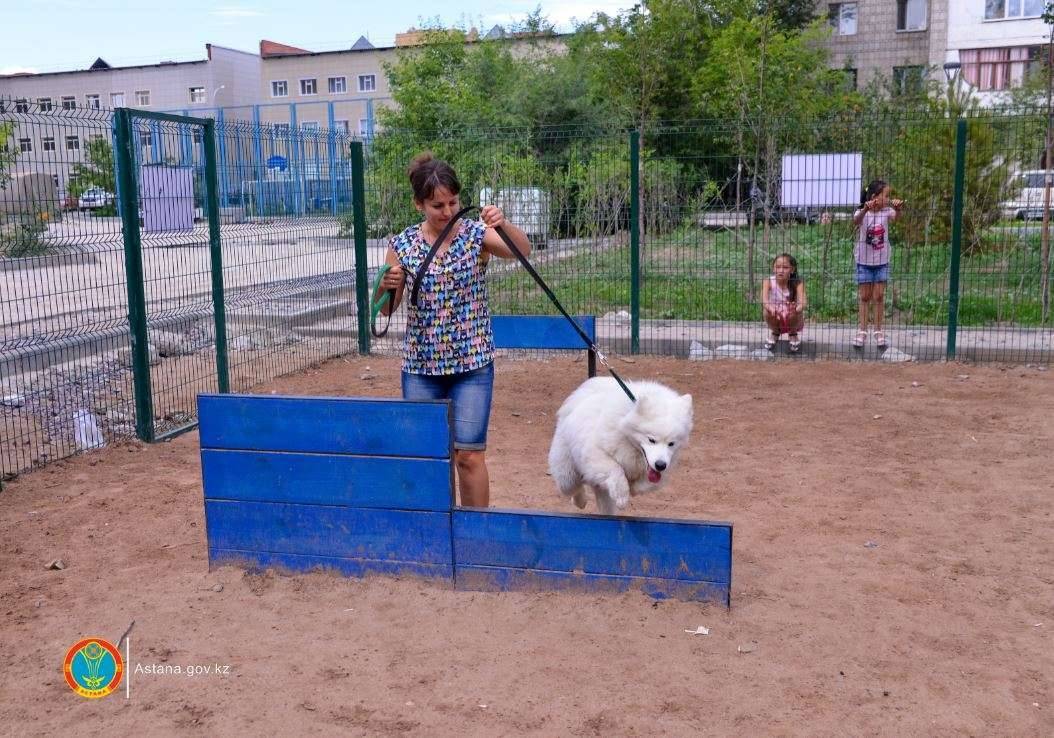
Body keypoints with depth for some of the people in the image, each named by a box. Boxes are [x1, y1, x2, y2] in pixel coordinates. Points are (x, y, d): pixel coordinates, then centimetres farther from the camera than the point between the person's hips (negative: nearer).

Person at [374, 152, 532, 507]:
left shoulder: (477, 234, -6)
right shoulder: (402, 245, -1)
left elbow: (524, 251, -23)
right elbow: (386, 309, 2)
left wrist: (504, 224, -43)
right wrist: (385, 286, -20)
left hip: (472, 363, -2)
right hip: (420, 365, 2)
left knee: (469, 455, -3)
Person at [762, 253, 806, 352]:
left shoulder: (797, 283, -19)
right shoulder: (768, 282, -17)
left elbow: (802, 303, -33)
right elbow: (764, 300, -34)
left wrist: (796, 309, -57)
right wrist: (770, 307, -57)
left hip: (792, 321, -1)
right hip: (776, 320, 1)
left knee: (796, 314, -33)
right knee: (766, 311, -30)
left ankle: (793, 334, 3)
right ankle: (775, 332, 5)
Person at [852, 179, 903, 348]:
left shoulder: (886, 212, -5)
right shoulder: (862, 213, -12)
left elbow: (895, 217, -27)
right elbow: (856, 221, -35)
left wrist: (898, 209, -50)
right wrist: (865, 209, -55)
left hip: (882, 262, 2)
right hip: (864, 262, -2)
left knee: (879, 296, 6)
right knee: (864, 297, 6)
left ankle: (878, 331, 15)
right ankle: (862, 331, 13)